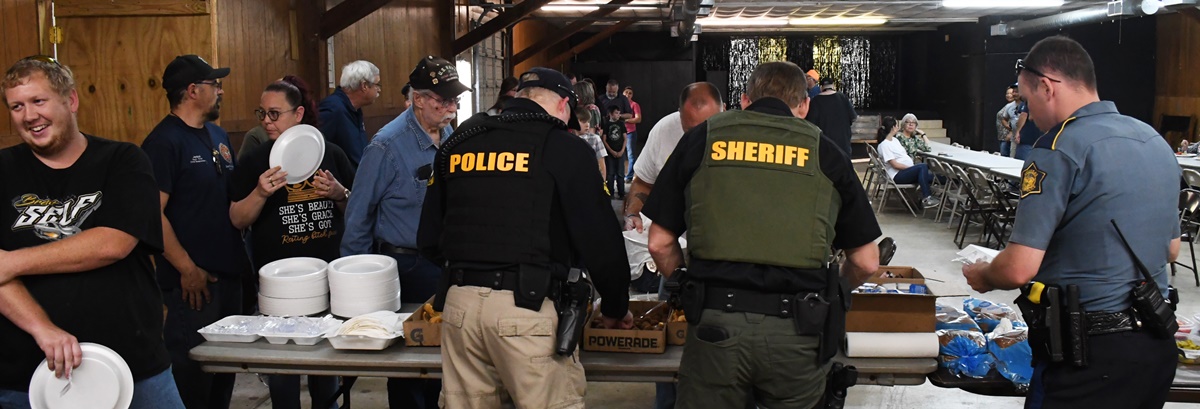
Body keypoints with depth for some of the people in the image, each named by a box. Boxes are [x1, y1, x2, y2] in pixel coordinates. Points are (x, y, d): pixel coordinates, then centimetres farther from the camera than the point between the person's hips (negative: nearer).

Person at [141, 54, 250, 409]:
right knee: (193, 370, -1)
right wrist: (186, 268, -19)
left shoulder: (218, 136, 14)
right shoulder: (164, 142, -12)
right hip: (193, 279, -8)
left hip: (229, 272, 8)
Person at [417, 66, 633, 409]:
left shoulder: (458, 144, 14)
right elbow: (599, 239, -2)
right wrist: (615, 308, 12)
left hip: (460, 303, 6)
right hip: (529, 306, -5)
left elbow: (429, 239, 17)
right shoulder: (564, 148, -1)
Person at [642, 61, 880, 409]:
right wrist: (832, 295, 30)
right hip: (797, 329, 1)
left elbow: (660, 244, 9)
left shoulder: (702, 138, 9)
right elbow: (866, 261, 11)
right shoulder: (823, 151, 9)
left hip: (715, 324, 0)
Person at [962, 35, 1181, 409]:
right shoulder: (1155, 141, 9)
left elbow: (1019, 269, -19)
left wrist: (982, 276, 1)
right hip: (1159, 346, 9)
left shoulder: (1059, 149, -16)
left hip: (1092, 351, -8)